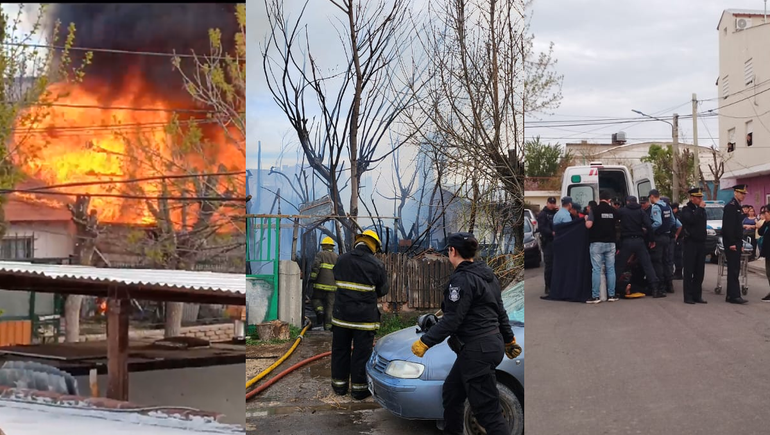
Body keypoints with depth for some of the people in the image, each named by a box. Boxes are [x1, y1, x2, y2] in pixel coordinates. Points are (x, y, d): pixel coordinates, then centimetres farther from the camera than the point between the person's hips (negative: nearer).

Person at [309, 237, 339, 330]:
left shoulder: (320, 255, 0)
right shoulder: (337, 257, 14)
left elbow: (315, 267, -12)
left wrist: (312, 279, -4)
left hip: (321, 284, -3)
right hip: (333, 285, 3)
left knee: (317, 298, 18)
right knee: (330, 305, 8)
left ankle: (319, 310, -10)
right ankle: (328, 325, 6)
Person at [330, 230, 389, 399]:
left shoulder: (342, 259, 1)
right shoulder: (376, 265, -10)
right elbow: (383, 290, 1)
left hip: (341, 314, 4)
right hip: (365, 317, -3)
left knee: (340, 350, 15)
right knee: (362, 353, 6)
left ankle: (339, 384, 25)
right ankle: (359, 388, 12)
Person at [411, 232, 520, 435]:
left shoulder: (463, 279, -17)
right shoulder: (486, 274, 12)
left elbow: (452, 320, -21)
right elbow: (500, 312, 19)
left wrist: (424, 342, -16)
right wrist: (509, 340, 28)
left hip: (477, 350, -10)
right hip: (492, 343, 10)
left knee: (487, 410, -5)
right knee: (451, 393, 21)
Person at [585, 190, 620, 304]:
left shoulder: (594, 209, -8)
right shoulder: (613, 210, 4)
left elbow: (588, 225, -15)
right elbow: (617, 224, 14)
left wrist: (586, 219, 5)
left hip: (597, 243, -3)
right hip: (610, 243, 3)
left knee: (596, 269, -3)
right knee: (610, 269, 8)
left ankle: (595, 296, -4)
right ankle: (611, 295, 10)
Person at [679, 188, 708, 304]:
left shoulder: (701, 209, 15)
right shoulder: (686, 209, -5)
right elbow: (691, 220, -23)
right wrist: (700, 208, -17)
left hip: (701, 243, 6)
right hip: (690, 243, -6)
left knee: (700, 271, 6)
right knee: (689, 271, -3)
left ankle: (697, 295, 12)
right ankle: (688, 296, 0)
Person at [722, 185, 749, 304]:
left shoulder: (738, 207, 18)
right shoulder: (730, 206, -11)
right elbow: (728, 226, -18)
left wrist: (741, 244, 18)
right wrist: (731, 243, -21)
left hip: (736, 243, 10)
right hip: (731, 243, -9)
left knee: (735, 270, 9)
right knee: (733, 270, -10)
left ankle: (731, 296, 12)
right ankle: (734, 295, -9)